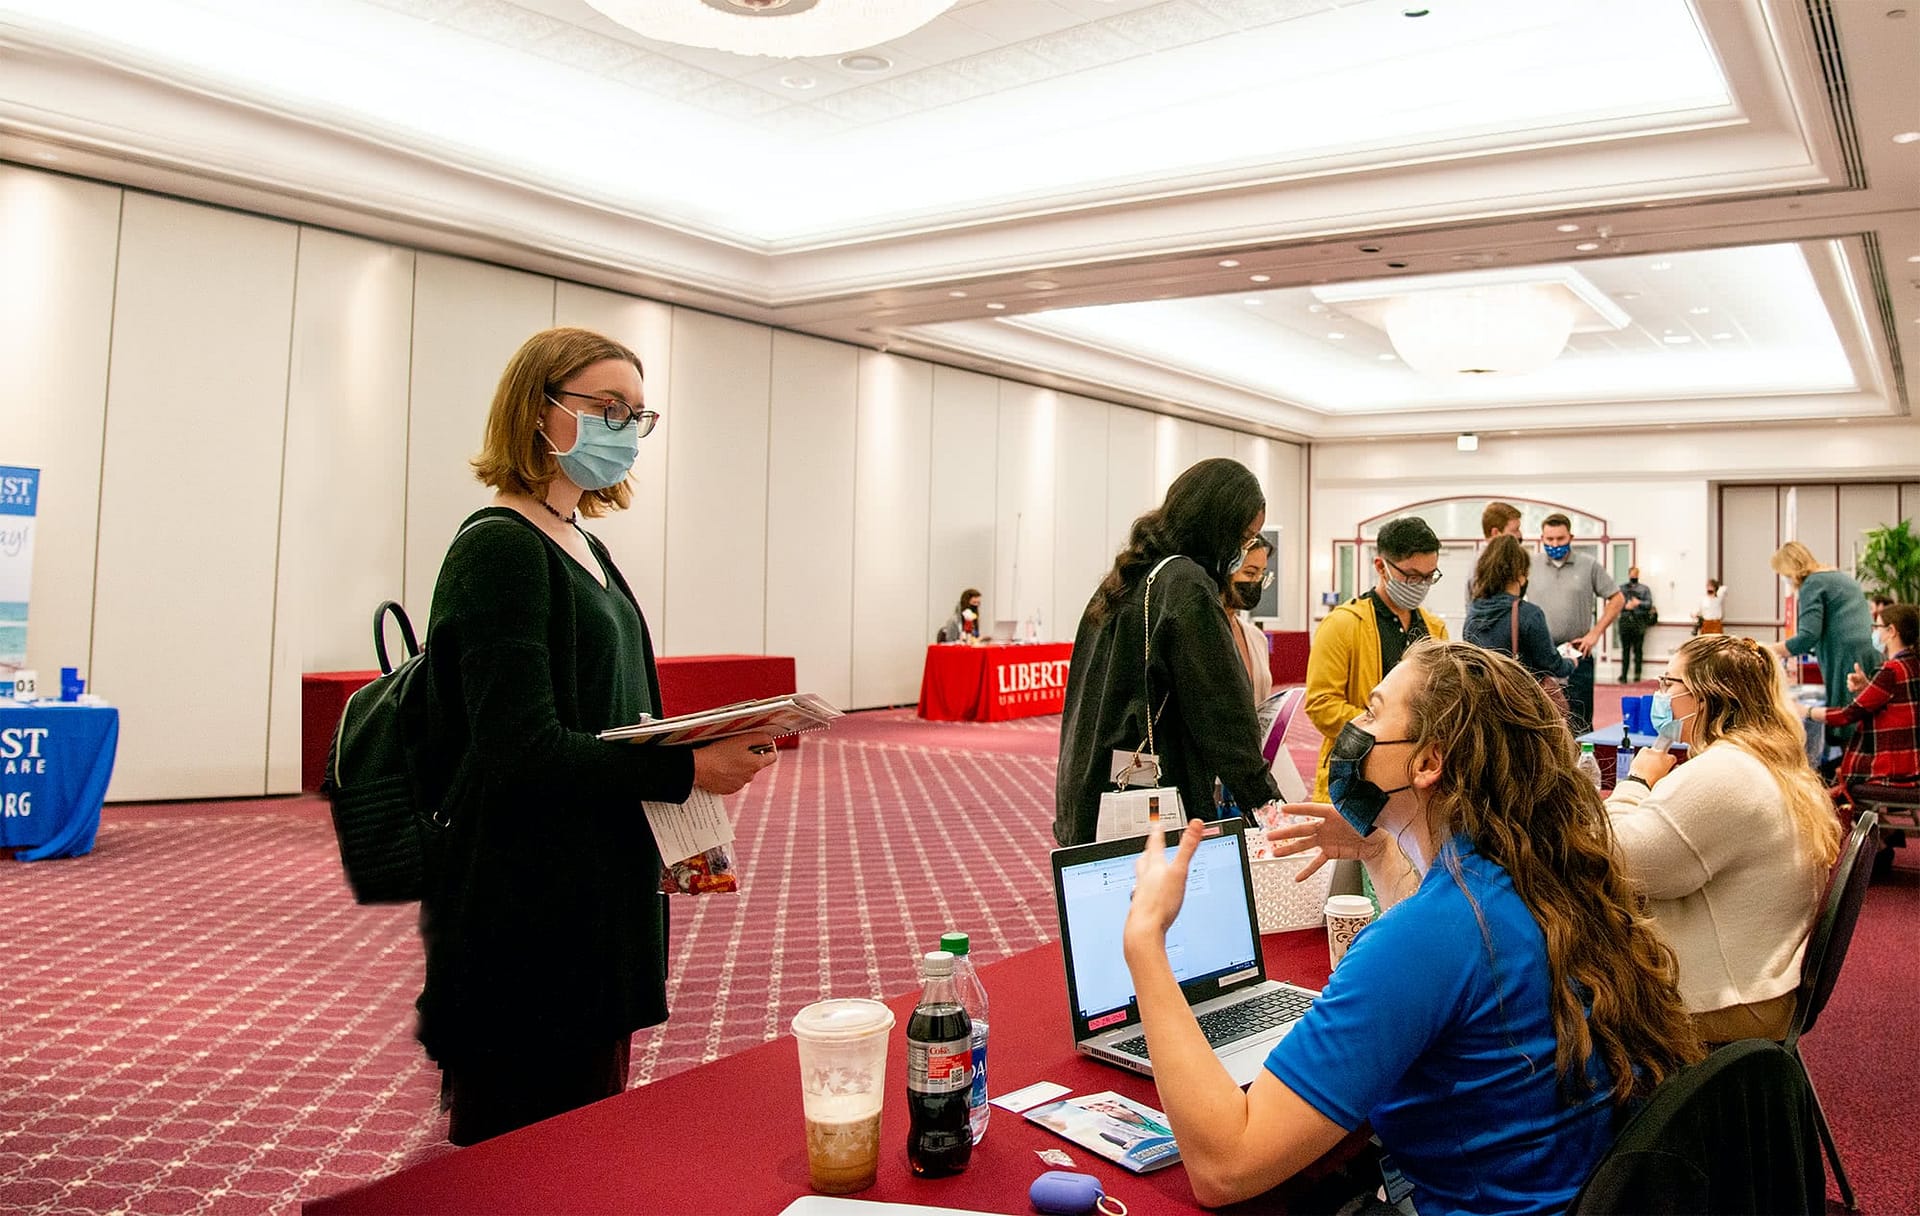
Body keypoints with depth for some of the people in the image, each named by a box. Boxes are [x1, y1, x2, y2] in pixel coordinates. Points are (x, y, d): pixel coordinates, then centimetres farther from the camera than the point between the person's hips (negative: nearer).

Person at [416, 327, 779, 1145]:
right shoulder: (500, 548, -14)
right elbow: (525, 752, -23)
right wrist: (688, 771, -24)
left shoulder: (587, 550, 13)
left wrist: (708, 748, 4)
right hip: (529, 921, -9)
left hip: (600, 907, 9)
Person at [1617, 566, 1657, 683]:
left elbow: (1649, 603, 3)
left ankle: (1637, 675, 3)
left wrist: (1639, 603, -14)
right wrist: (1625, 606, -12)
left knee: (1638, 649, -1)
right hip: (1625, 620, 1)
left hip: (1639, 622, -1)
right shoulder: (1622, 588, 15)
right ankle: (1623, 675, 6)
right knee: (1625, 649, 3)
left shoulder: (1645, 588, 13)